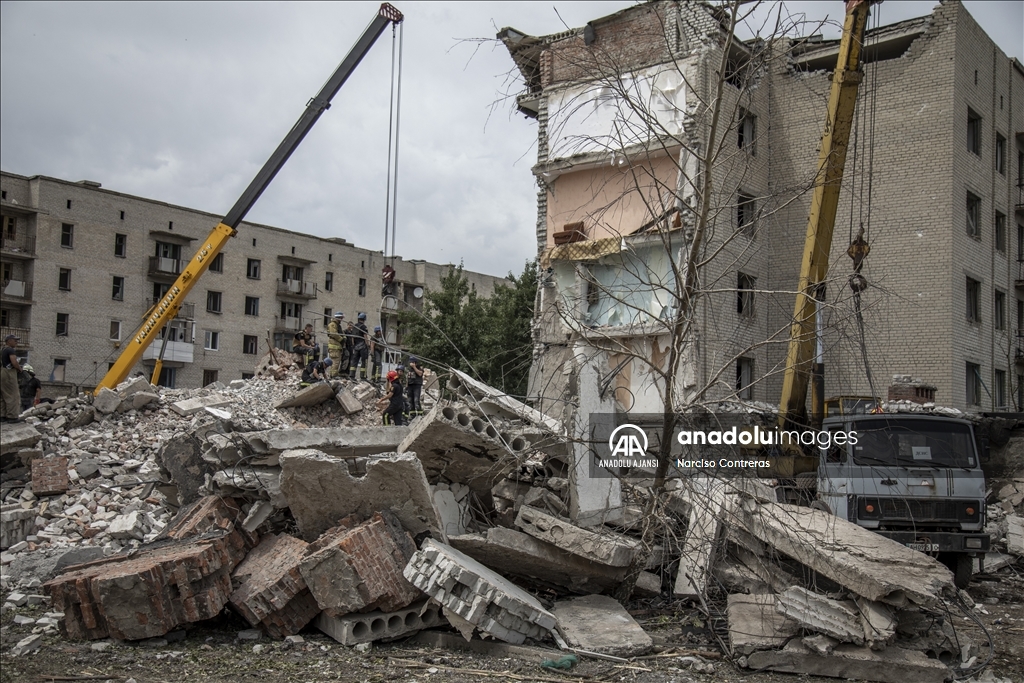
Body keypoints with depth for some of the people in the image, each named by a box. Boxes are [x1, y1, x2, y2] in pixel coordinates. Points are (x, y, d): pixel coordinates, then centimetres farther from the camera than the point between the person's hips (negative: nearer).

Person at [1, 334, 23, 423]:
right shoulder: (11, 350, -10)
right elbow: (14, 362, -22)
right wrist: (20, 368, -3)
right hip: (9, 373, -10)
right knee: (13, 396, -7)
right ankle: (12, 416, -9)